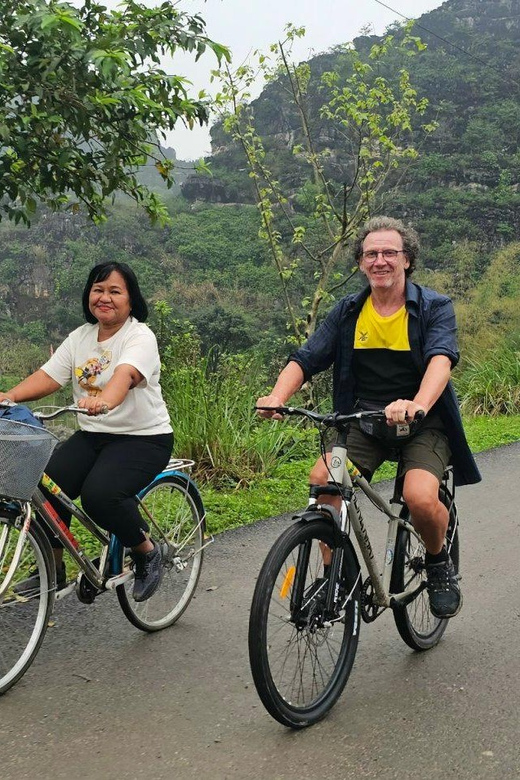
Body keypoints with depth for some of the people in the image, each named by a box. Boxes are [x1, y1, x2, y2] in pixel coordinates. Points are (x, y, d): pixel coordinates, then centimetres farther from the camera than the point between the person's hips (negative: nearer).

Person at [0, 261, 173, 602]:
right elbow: (48, 376, -3)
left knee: (99, 494, -30)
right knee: (46, 487, -16)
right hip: (91, 435, 6)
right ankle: (53, 570, 7)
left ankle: (147, 551, -1)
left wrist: (103, 400, -54)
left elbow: (125, 374, -32)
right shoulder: (80, 337, 8)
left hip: (143, 437, -6)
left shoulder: (140, 336, -11)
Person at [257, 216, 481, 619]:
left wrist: (417, 405, -46)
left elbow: (442, 358, -24)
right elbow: (306, 358, -4)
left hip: (424, 423, -3)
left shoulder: (434, 306, -5)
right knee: (322, 477, -24)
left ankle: (440, 563, 5)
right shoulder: (349, 312, 5)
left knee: (420, 496, -29)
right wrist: (277, 397, -26)